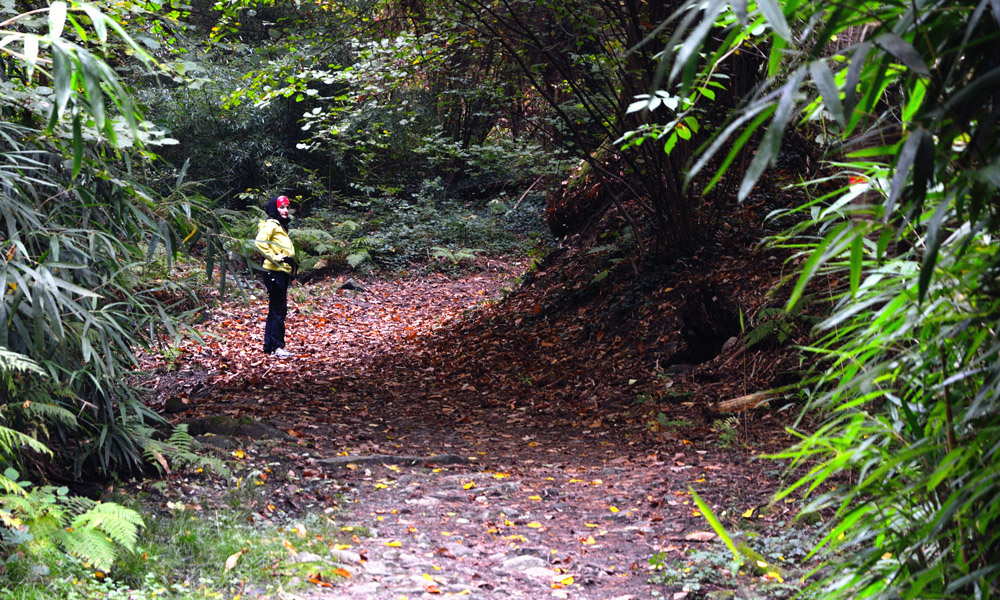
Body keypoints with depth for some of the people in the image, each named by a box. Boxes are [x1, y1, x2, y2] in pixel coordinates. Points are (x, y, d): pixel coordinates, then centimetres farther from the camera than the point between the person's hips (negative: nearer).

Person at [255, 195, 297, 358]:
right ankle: (277, 346, -6)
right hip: (274, 272, -10)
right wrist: (274, 257, -22)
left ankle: (269, 346, 19)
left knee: (275, 310, 13)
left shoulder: (281, 226, 20)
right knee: (279, 310, -9)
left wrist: (290, 260, 14)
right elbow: (260, 242, -26)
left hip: (282, 273, 10)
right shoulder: (271, 224, -10)